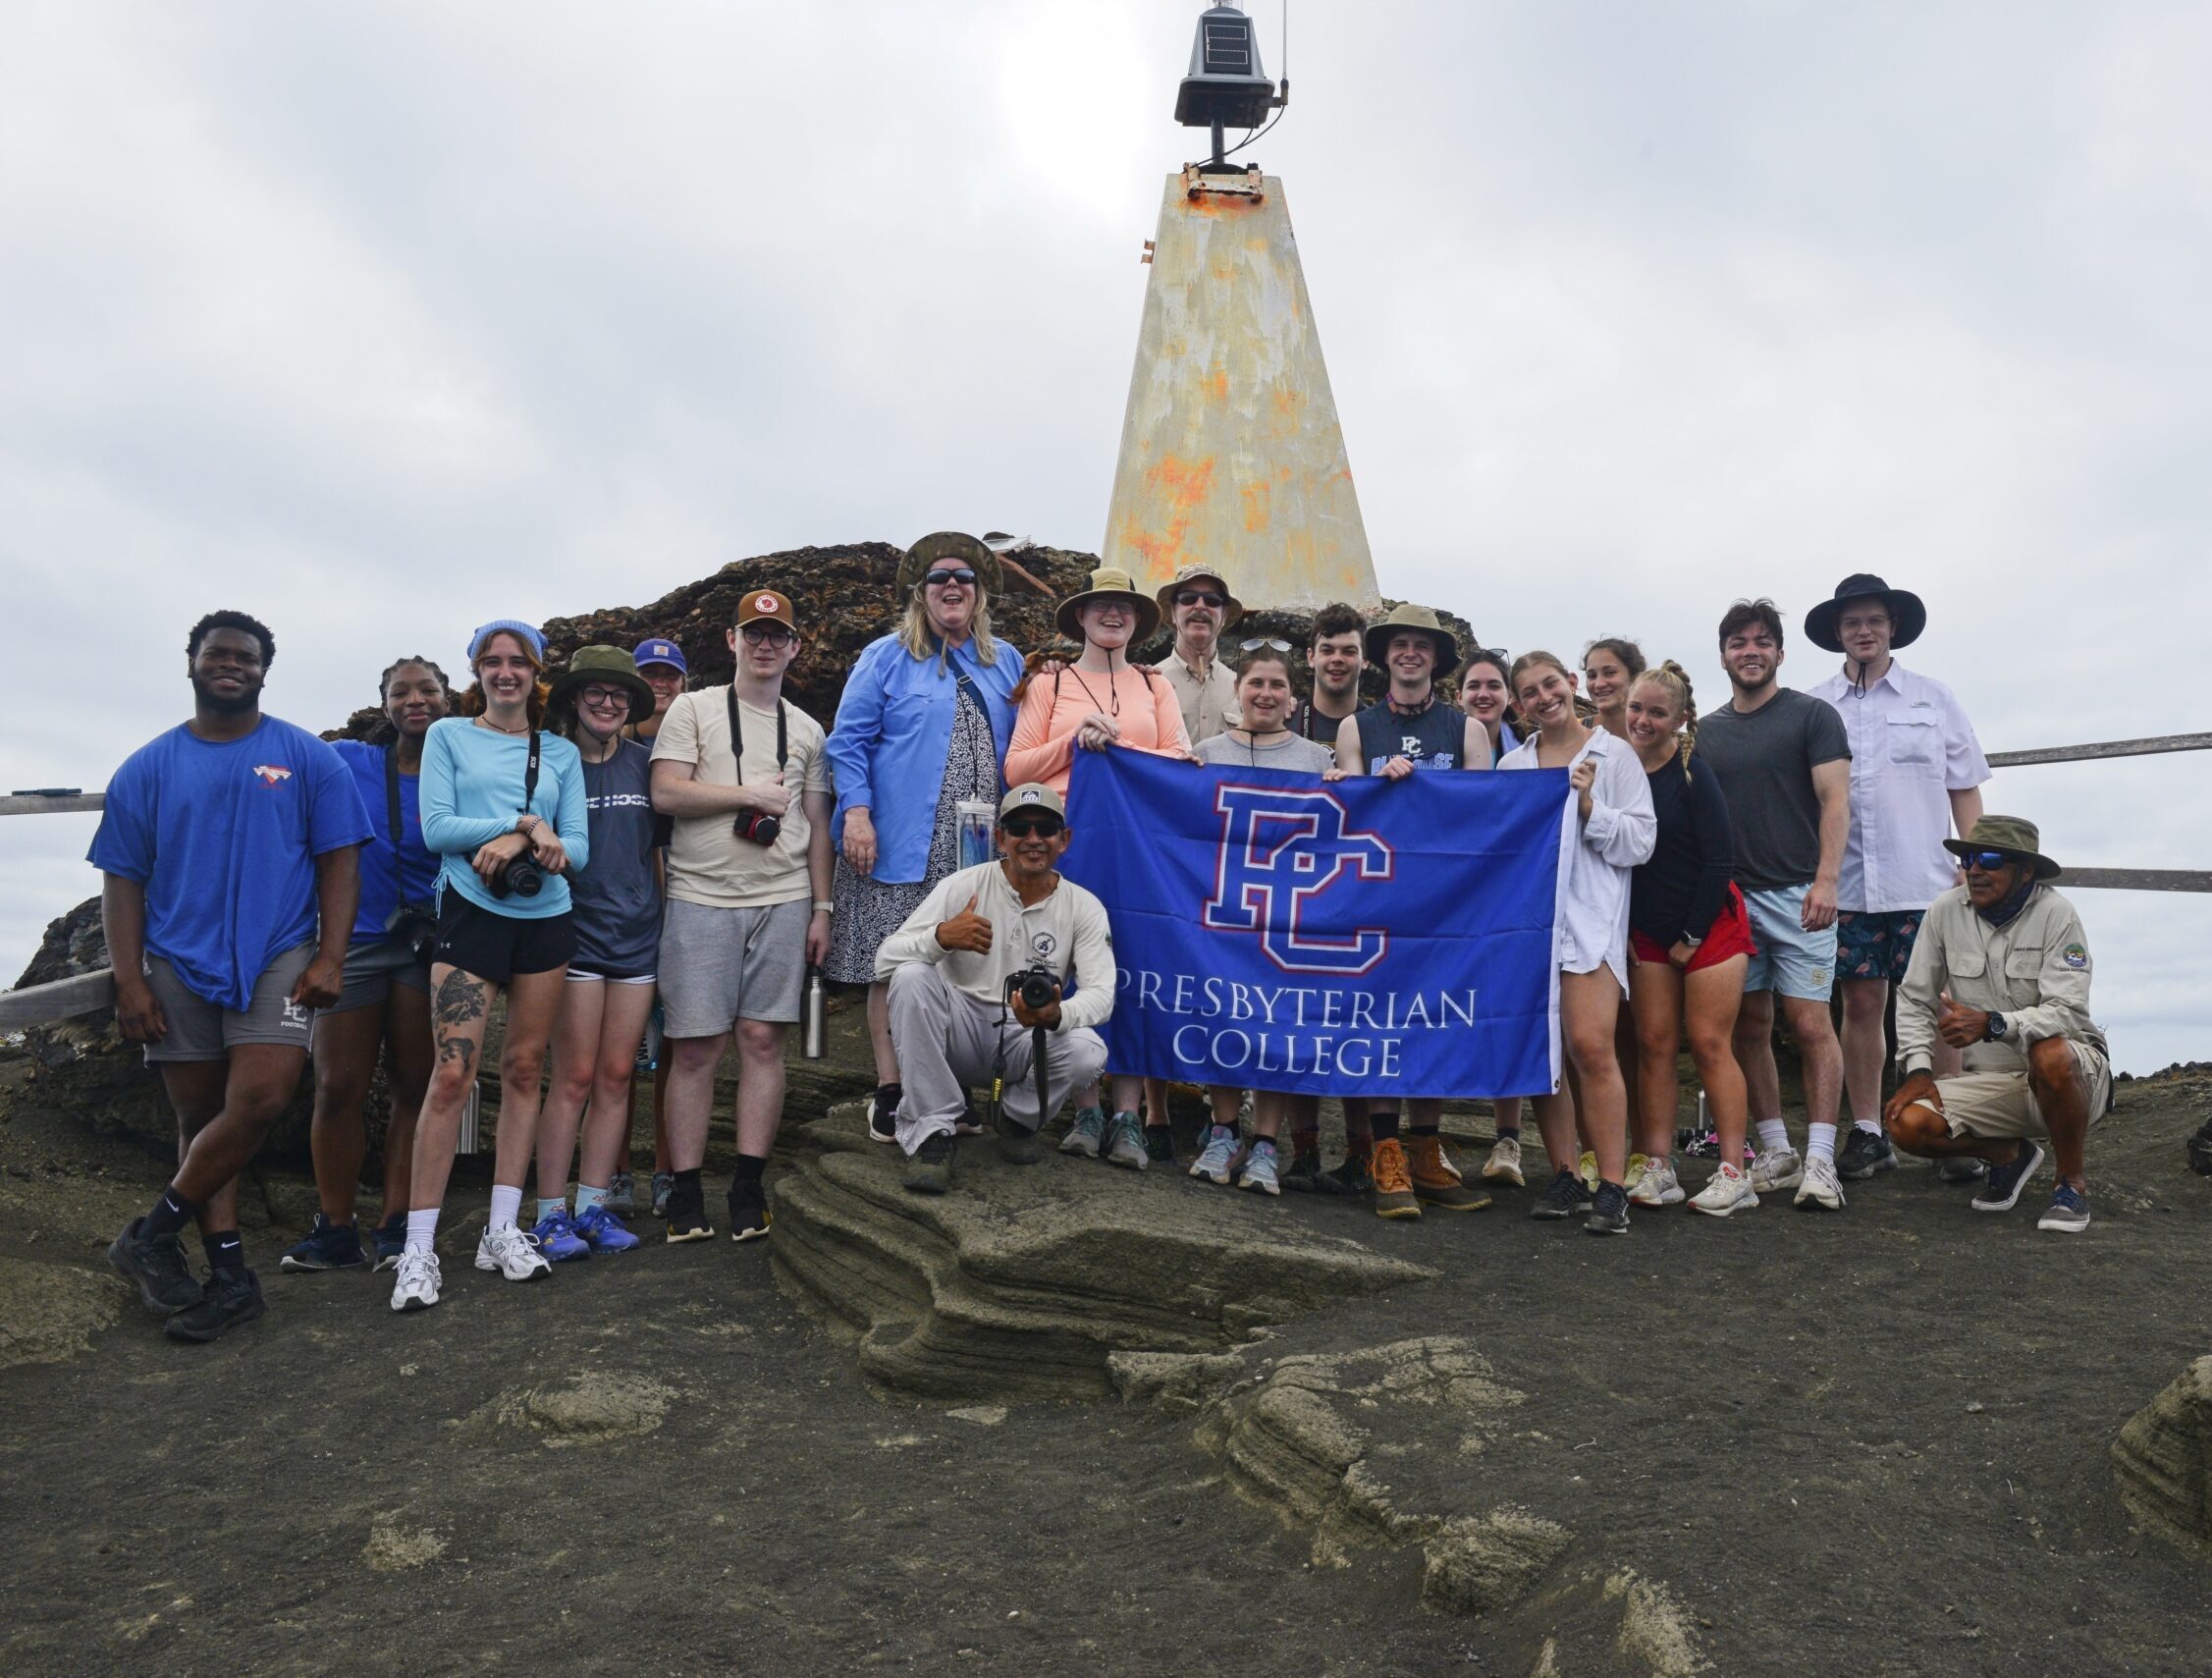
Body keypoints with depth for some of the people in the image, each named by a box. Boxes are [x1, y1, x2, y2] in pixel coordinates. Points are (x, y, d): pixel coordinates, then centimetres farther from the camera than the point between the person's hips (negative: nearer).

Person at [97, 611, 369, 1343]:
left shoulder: (308, 759, 3)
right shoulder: (148, 769, 6)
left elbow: (339, 863, 1)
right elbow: (123, 881, 5)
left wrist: (330, 958, -9)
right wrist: (129, 981, -4)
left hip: (277, 957, -2)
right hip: (179, 962, 2)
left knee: (259, 1101, -16)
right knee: (200, 1118, 6)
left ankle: (152, 1236, 3)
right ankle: (231, 1276, 14)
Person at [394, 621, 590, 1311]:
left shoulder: (561, 753, 12)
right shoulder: (449, 735, 7)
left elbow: (576, 847, 4)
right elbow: (436, 827, -5)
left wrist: (512, 843, -13)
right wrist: (526, 825, -12)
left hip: (546, 918, 3)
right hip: (471, 915, -3)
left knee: (524, 1069, 6)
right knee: (452, 1074, -11)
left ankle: (502, 1230, 16)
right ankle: (418, 1249, -5)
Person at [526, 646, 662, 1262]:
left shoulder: (643, 763, 10)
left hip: (637, 935, 3)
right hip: (576, 932, -3)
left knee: (616, 1077, 6)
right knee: (575, 1078, -4)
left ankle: (593, 1206, 15)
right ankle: (551, 1214, 5)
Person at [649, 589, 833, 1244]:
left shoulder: (806, 729, 17)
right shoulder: (693, 710, 6)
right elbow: (666, 793, -7)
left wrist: (822, 908, 11)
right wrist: (751, 794, -7)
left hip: (783, 901, 3)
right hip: (701, 897, -3)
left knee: (763, 1039, 0)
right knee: (696, 1046, -3)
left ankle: (748, 1188, 6)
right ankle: (686, 1191, 5)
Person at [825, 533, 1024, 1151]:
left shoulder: (1004, 662, 16)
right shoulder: (886, 658, 4)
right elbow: (848, 741, 0)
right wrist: (857, 813, -13)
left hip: (979, 849, 4)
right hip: (903, 846, -3)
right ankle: (889, 1092, 5)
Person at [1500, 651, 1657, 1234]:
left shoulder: (1614, 754, 5)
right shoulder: (1512, 765, 16)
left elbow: (1641, 840, 0)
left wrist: (1589, 808, -11)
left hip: (1590, 917, -4)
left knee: (1591, 1047, -17)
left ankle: (1611, 1188, -11)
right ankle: (1566, 1178, 15)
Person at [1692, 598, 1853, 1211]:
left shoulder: (1812, 716, 2)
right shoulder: (1706, 731, 15)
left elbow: (1835, 801, -5)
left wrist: (1826, 879, -17)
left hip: (1796, 894, -5)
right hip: (1730, 898, 5)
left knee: (1810, 1025, -7)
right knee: (1750, 1027, 6)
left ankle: (1819, 1160, -4)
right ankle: (1775, 1151, 15)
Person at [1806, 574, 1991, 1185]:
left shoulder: (1933, 698, 8)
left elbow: (1964, 788, 8)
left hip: (1924, 882, -1)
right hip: (1848, 884, 1)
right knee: (1861, 1005, 4)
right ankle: (1867, 1134, 13)